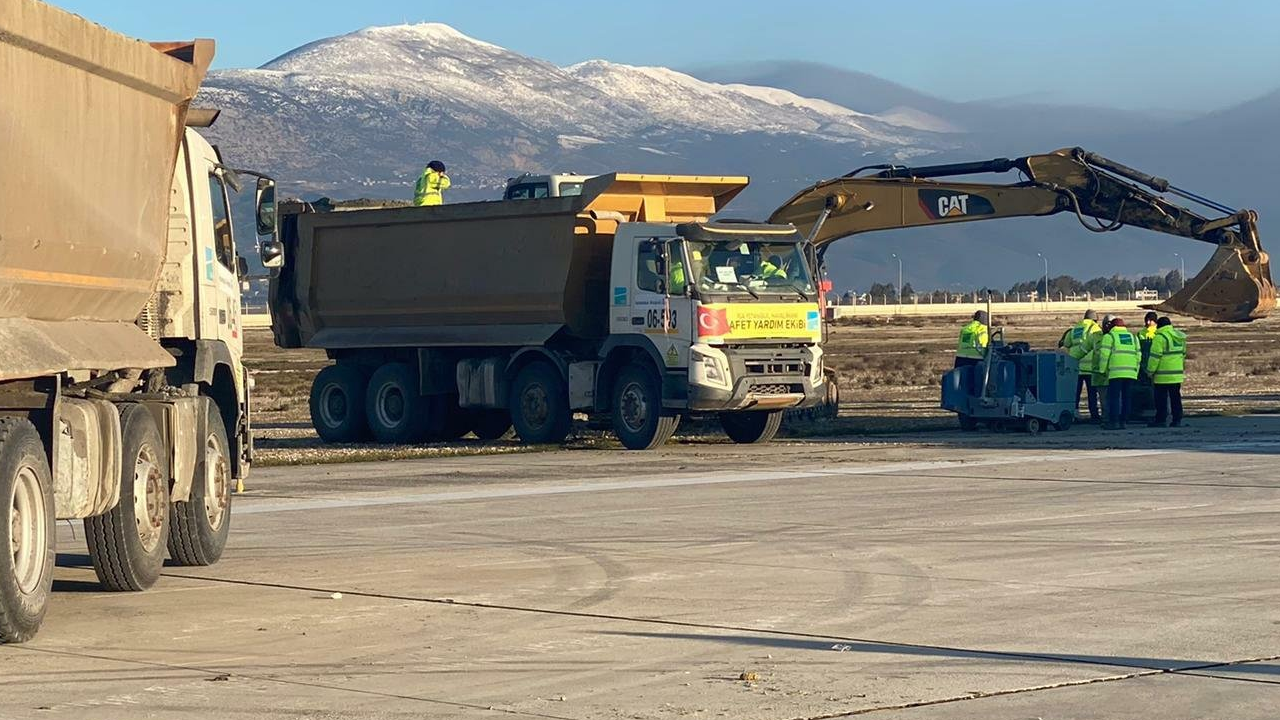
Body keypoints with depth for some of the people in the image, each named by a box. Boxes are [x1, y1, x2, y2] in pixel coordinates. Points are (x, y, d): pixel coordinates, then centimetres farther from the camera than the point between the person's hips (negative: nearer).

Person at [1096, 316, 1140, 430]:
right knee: (1126, 398, 8)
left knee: (1114, 397, -5)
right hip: (1130, 373, 5)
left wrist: (1102, 369, 1)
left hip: (1116, 372, -5)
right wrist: (1135, 372, 21)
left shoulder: (1109, 336, 5)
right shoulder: (1133, 337, 22)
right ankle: (1122, 421, 7)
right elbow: (1138, 356, 19)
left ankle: (1113, 421, -10)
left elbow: (1104, 354, -4)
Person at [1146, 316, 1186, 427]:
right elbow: (1183, 353, 20)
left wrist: (1150, 371, -7)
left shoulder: (1160, 337, -12)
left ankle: (1160, 420, 0)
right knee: (1176, 397, 10)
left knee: (1161, 398, -1)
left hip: (1163, 375, -7)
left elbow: (1155, 356, -14)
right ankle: (1177, 419, 8)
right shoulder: (1180, 337, 11)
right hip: (1177, 373, 7)